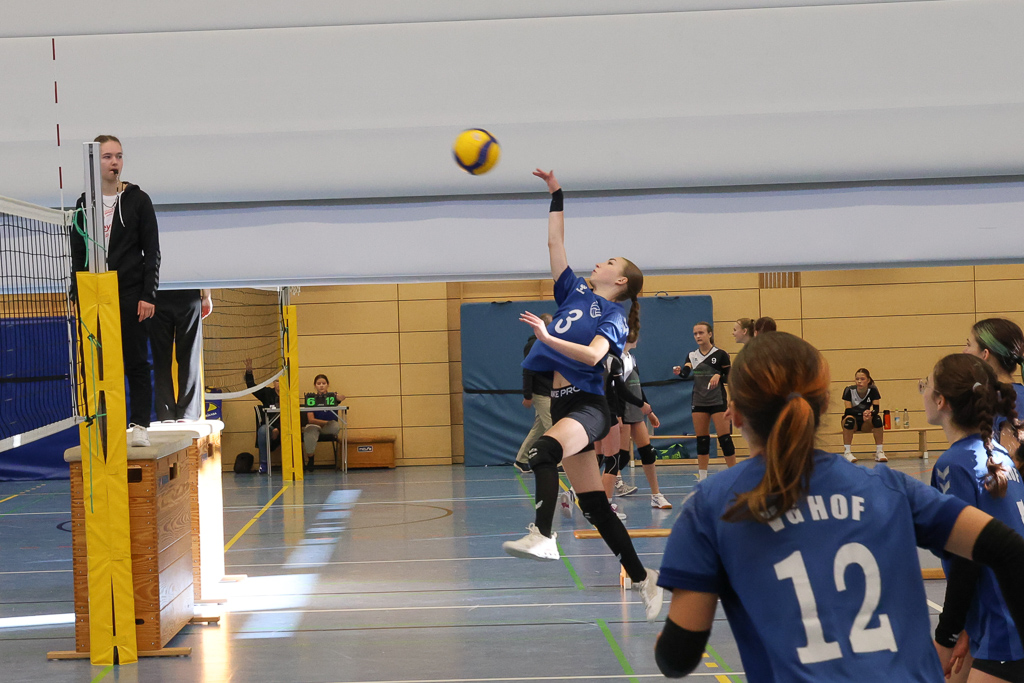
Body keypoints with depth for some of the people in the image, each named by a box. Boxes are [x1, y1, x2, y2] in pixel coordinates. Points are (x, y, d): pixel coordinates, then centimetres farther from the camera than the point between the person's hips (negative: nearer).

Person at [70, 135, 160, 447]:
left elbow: (152, 251, 0)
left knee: (136, 362, -2)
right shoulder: (84, 204, 9)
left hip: (131, 294, -3)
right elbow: (77, 255, 11)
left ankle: (140, 426, 1)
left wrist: (148, 295, -8)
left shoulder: (138, 200, 2)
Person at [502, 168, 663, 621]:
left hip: (588, 405, -7)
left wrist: (547, 338, -24)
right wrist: (556, 194, 18)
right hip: (563, 404, 7)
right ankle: (643, 579, 11)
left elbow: (592, 355, -19)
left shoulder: (614, 315, -1)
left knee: (543, 451, -36)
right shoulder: (574, 293, 18)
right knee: (593, 506, 5)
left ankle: (542, 536, -44)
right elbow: (555, 242, 19)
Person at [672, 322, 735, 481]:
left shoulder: (720, 354, -4)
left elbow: (729, 378, -1)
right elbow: (685, 374, -8)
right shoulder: (692, 356, 7)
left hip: (718, 402, -4)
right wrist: (679, 371, -29)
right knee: (701, 440, 7)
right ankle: (702, 478, 12)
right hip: (699, 402, 4)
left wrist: (719, 376, -20)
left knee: (724, 438, -7)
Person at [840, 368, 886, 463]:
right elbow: (848, 411, -21)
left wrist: (870, 413, -42)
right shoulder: (849, 390, -16)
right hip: (852, 423, -2)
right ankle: (846, 452, -31)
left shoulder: (873, 390, -10)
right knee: (850, 419, -36)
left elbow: (876, 409, -17)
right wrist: (863, 413, -39)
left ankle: (879, 452, -22)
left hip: (866, 424, 2)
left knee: (877, 418, -28)